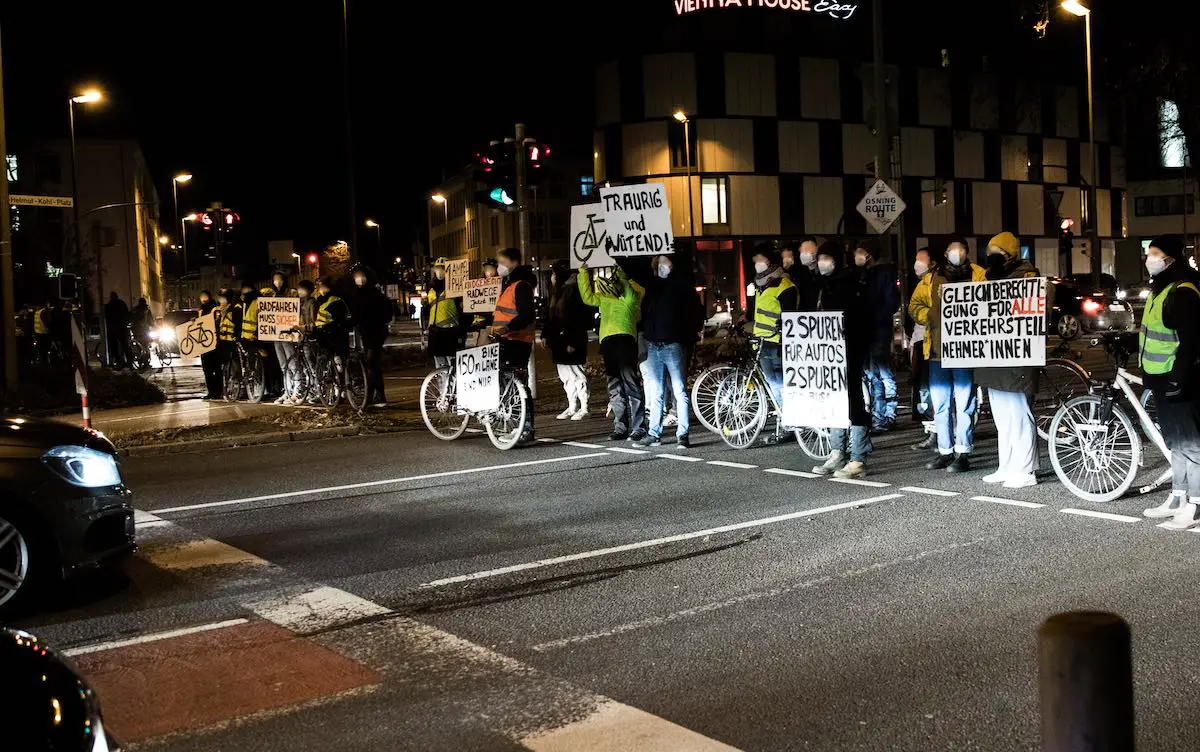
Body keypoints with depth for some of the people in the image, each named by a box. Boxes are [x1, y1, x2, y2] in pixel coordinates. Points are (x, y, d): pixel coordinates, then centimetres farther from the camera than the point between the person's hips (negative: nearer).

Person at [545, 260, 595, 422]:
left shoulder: (573, 291, -14)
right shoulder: (557, 293, 14)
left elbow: (578, 319, -19)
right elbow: (550, 316, 20)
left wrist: (573, 342, -21)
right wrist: (545, 335, 14)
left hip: (572, 341, -9)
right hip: (559, 341, 9)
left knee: (576, 375, -4)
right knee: (566, 376, 13)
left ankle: (583, 408, 2)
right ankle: (572, 407, 21)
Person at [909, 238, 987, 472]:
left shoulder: (978, 275, 2)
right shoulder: (931, 278, 12)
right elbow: (914, 306, 16)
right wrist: (930, 316, -2)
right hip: (937, 350, 5)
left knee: (964, 404, -3)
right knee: (939, 404, 11)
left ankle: (963, 453, 3)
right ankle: (945, 451, 21)